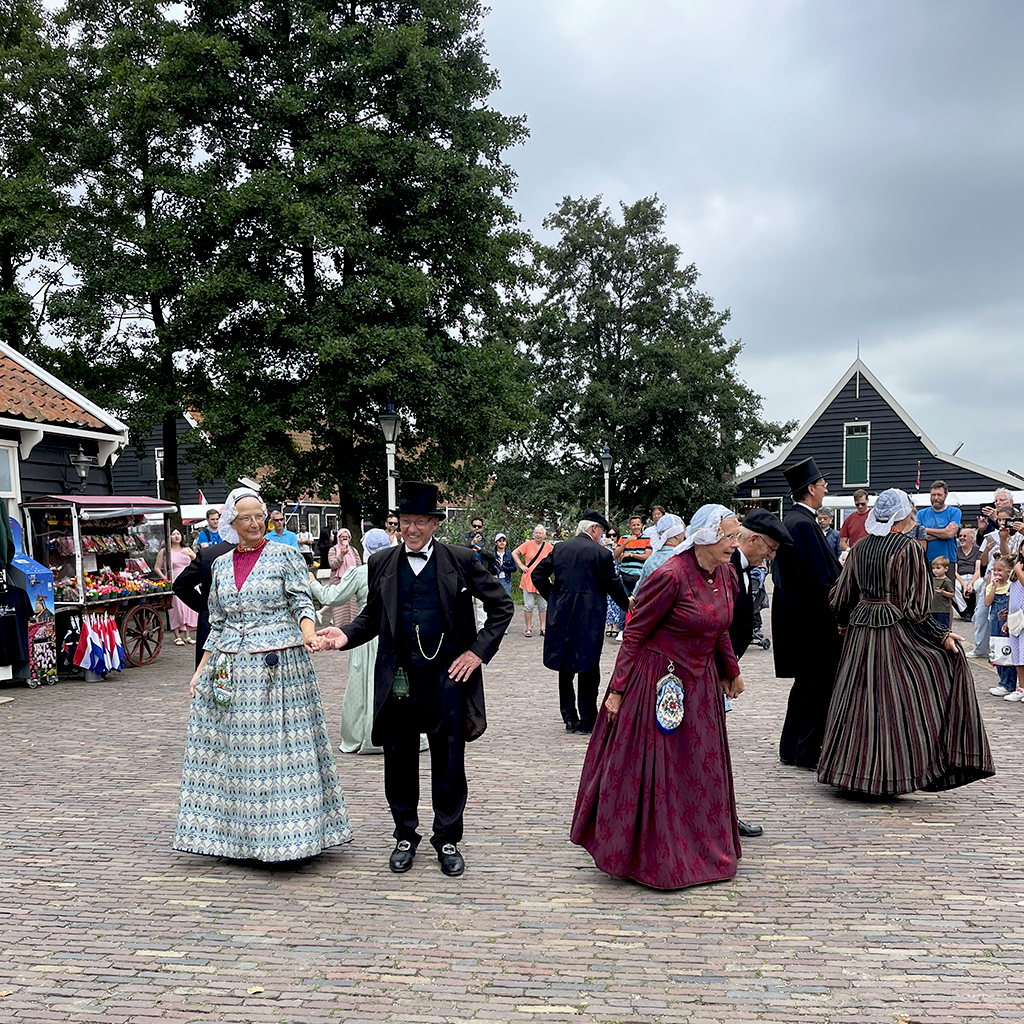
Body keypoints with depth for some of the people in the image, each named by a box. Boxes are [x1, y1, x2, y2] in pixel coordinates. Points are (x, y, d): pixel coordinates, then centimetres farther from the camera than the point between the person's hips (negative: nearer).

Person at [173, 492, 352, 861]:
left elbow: (302, 602, -6)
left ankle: (285, 832, 7)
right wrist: (201, 669, 12)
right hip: (230, 671, 4)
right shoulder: (221, 564, 13)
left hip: (279, 664, -4)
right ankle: (239, 834, 18)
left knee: (278, 743, -4)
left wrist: (308, 635, -26)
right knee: (233, 746, 5)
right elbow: (216, 624, 17)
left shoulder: (285, 555, 0)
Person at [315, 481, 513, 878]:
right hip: (398, 678, 2)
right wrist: (345, 635, -8)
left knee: (448, 764, 7)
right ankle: (405, 837, 29)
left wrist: (478, 651, -4)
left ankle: (447, 838, 25)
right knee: (399, 763, 11)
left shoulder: (461, 561, -2)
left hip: (447, 677, -2)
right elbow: (372, 616, 12)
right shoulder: (382, 563, 5)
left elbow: (501, 606, 3)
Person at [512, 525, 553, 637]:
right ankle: (529, 629, 7)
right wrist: (521, 565, -2)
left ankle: (543, 628, 13)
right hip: (528, 579, -1)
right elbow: (514, 553, 6)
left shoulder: (548, 547, 4)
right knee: (528, 606, 0)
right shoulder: (528, 544, 0)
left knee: (543, 606, 6)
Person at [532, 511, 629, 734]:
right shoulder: (601, 553, -8)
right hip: (589, 617, -5)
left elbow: (538, 575, 8)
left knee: (565, 667, 13)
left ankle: (569, 717, 16)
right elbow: (613, 585, -4)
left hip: (561, 615, 5)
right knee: (589, 667, 4)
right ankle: (587, 719, 8)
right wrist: (625, 603, 13)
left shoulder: (559, 549, 7)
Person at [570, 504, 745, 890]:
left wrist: (731, 672, 26)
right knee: (650, 770, 4)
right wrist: (617, 690, -15)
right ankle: (653, 858, 21)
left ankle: (700, 852, 33)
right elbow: (634, 633, -16)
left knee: (701, 770, 16)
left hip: (700, 683, 8)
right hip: (657, 682, -7)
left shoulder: (725, 574, 1)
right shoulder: (670, 575, -22)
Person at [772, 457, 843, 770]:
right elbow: (819, 579, -22)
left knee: (805, 684, 18)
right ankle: (809, 753, 7)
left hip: (794, 614, 10)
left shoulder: (789, 521, 11)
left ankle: (791, 748, 24)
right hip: (813, 621, -10)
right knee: (820, 685, -1)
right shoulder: (804, 524, -20)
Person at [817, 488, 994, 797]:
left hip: (860, 633, 6)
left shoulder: (860, 547, 6)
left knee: (860, 702, 13)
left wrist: (846, 624, 27)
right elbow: (914, 609, -14)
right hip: (896, 633, -6)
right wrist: (942, 636, -5)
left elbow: (841, 599, 10)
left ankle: (851, 768, 21)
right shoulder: (908, 548, -11)